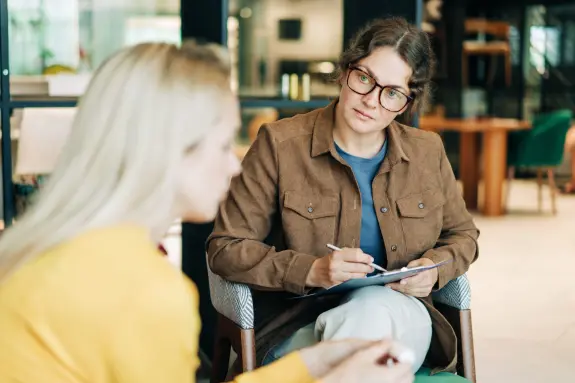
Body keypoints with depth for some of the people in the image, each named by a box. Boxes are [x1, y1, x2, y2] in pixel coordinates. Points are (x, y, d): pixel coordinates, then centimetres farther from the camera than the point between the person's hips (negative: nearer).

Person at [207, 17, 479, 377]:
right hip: (298, 330, -3)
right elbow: (224, 248, -5)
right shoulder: (280, 144, -4)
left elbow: (463, 235, 23)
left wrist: (435, 268, -1)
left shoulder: (427, 152, 8)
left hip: (398, 319, 3)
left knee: (376, 306, -34)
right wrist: (311, 271, -19)